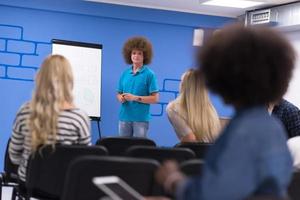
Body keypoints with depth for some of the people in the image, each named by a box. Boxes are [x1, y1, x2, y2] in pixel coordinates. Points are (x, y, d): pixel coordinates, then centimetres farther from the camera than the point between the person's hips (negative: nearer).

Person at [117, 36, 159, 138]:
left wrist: (135, 98, -15)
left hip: (141, 118, -4)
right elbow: (119, 94, 17)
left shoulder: (149, 74, -4)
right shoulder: (125, 74, 9)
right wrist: (121, 98, -7)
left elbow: (155, 98, -7)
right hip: (124, 117, 4)